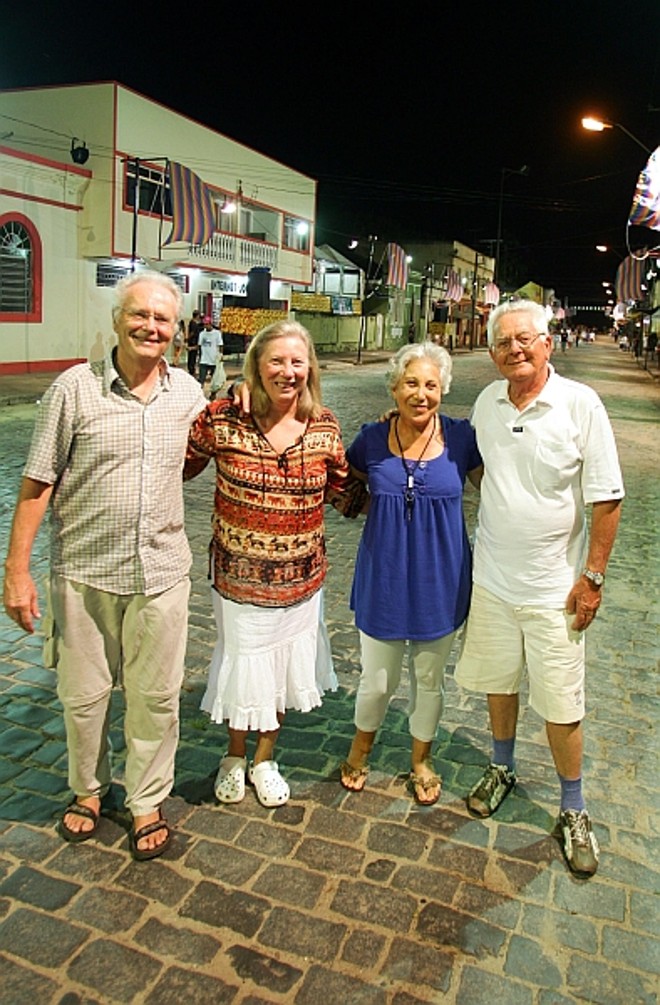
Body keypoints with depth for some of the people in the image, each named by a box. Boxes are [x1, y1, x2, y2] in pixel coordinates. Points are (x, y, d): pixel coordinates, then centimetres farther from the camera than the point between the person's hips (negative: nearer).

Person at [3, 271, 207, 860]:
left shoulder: (187, 391, 3)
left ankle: (147, 802, 32)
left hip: (161, 571, 2)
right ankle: (88, 788, 40)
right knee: (83, 695, 14)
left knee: (156, 696, 11)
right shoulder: (75, 388, -8)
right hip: (83, 572, -2)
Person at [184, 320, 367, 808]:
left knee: (285, 669, 18)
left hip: (302, 578, 3)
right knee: (244, 668, 14)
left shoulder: (324, 426, -4)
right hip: (240, 576, -2)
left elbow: (344, 493, 7)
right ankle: (235, 758, 44)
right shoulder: (221, 419, -12)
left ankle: (265, 760, 44)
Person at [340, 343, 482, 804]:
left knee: (429, 679, 18)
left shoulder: (461, 437, -9)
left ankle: (421, 758, 44)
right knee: (378, 680, 13)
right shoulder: (372, 440, -7)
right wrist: (370, 506, -3)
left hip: (440, 580, 0)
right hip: (384, 580, 0)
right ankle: (361, 747, 44)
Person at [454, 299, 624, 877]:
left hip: (553, 586, -4)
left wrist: (593, 577, -12)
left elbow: (607, 500, -11)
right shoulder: (486, 402, 0)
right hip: (491, 575, 4)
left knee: (560, 702, 5)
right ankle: (502, 770, 43)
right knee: (497, 680, 19)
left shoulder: (580, 405, -14)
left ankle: (574, 810, 27)